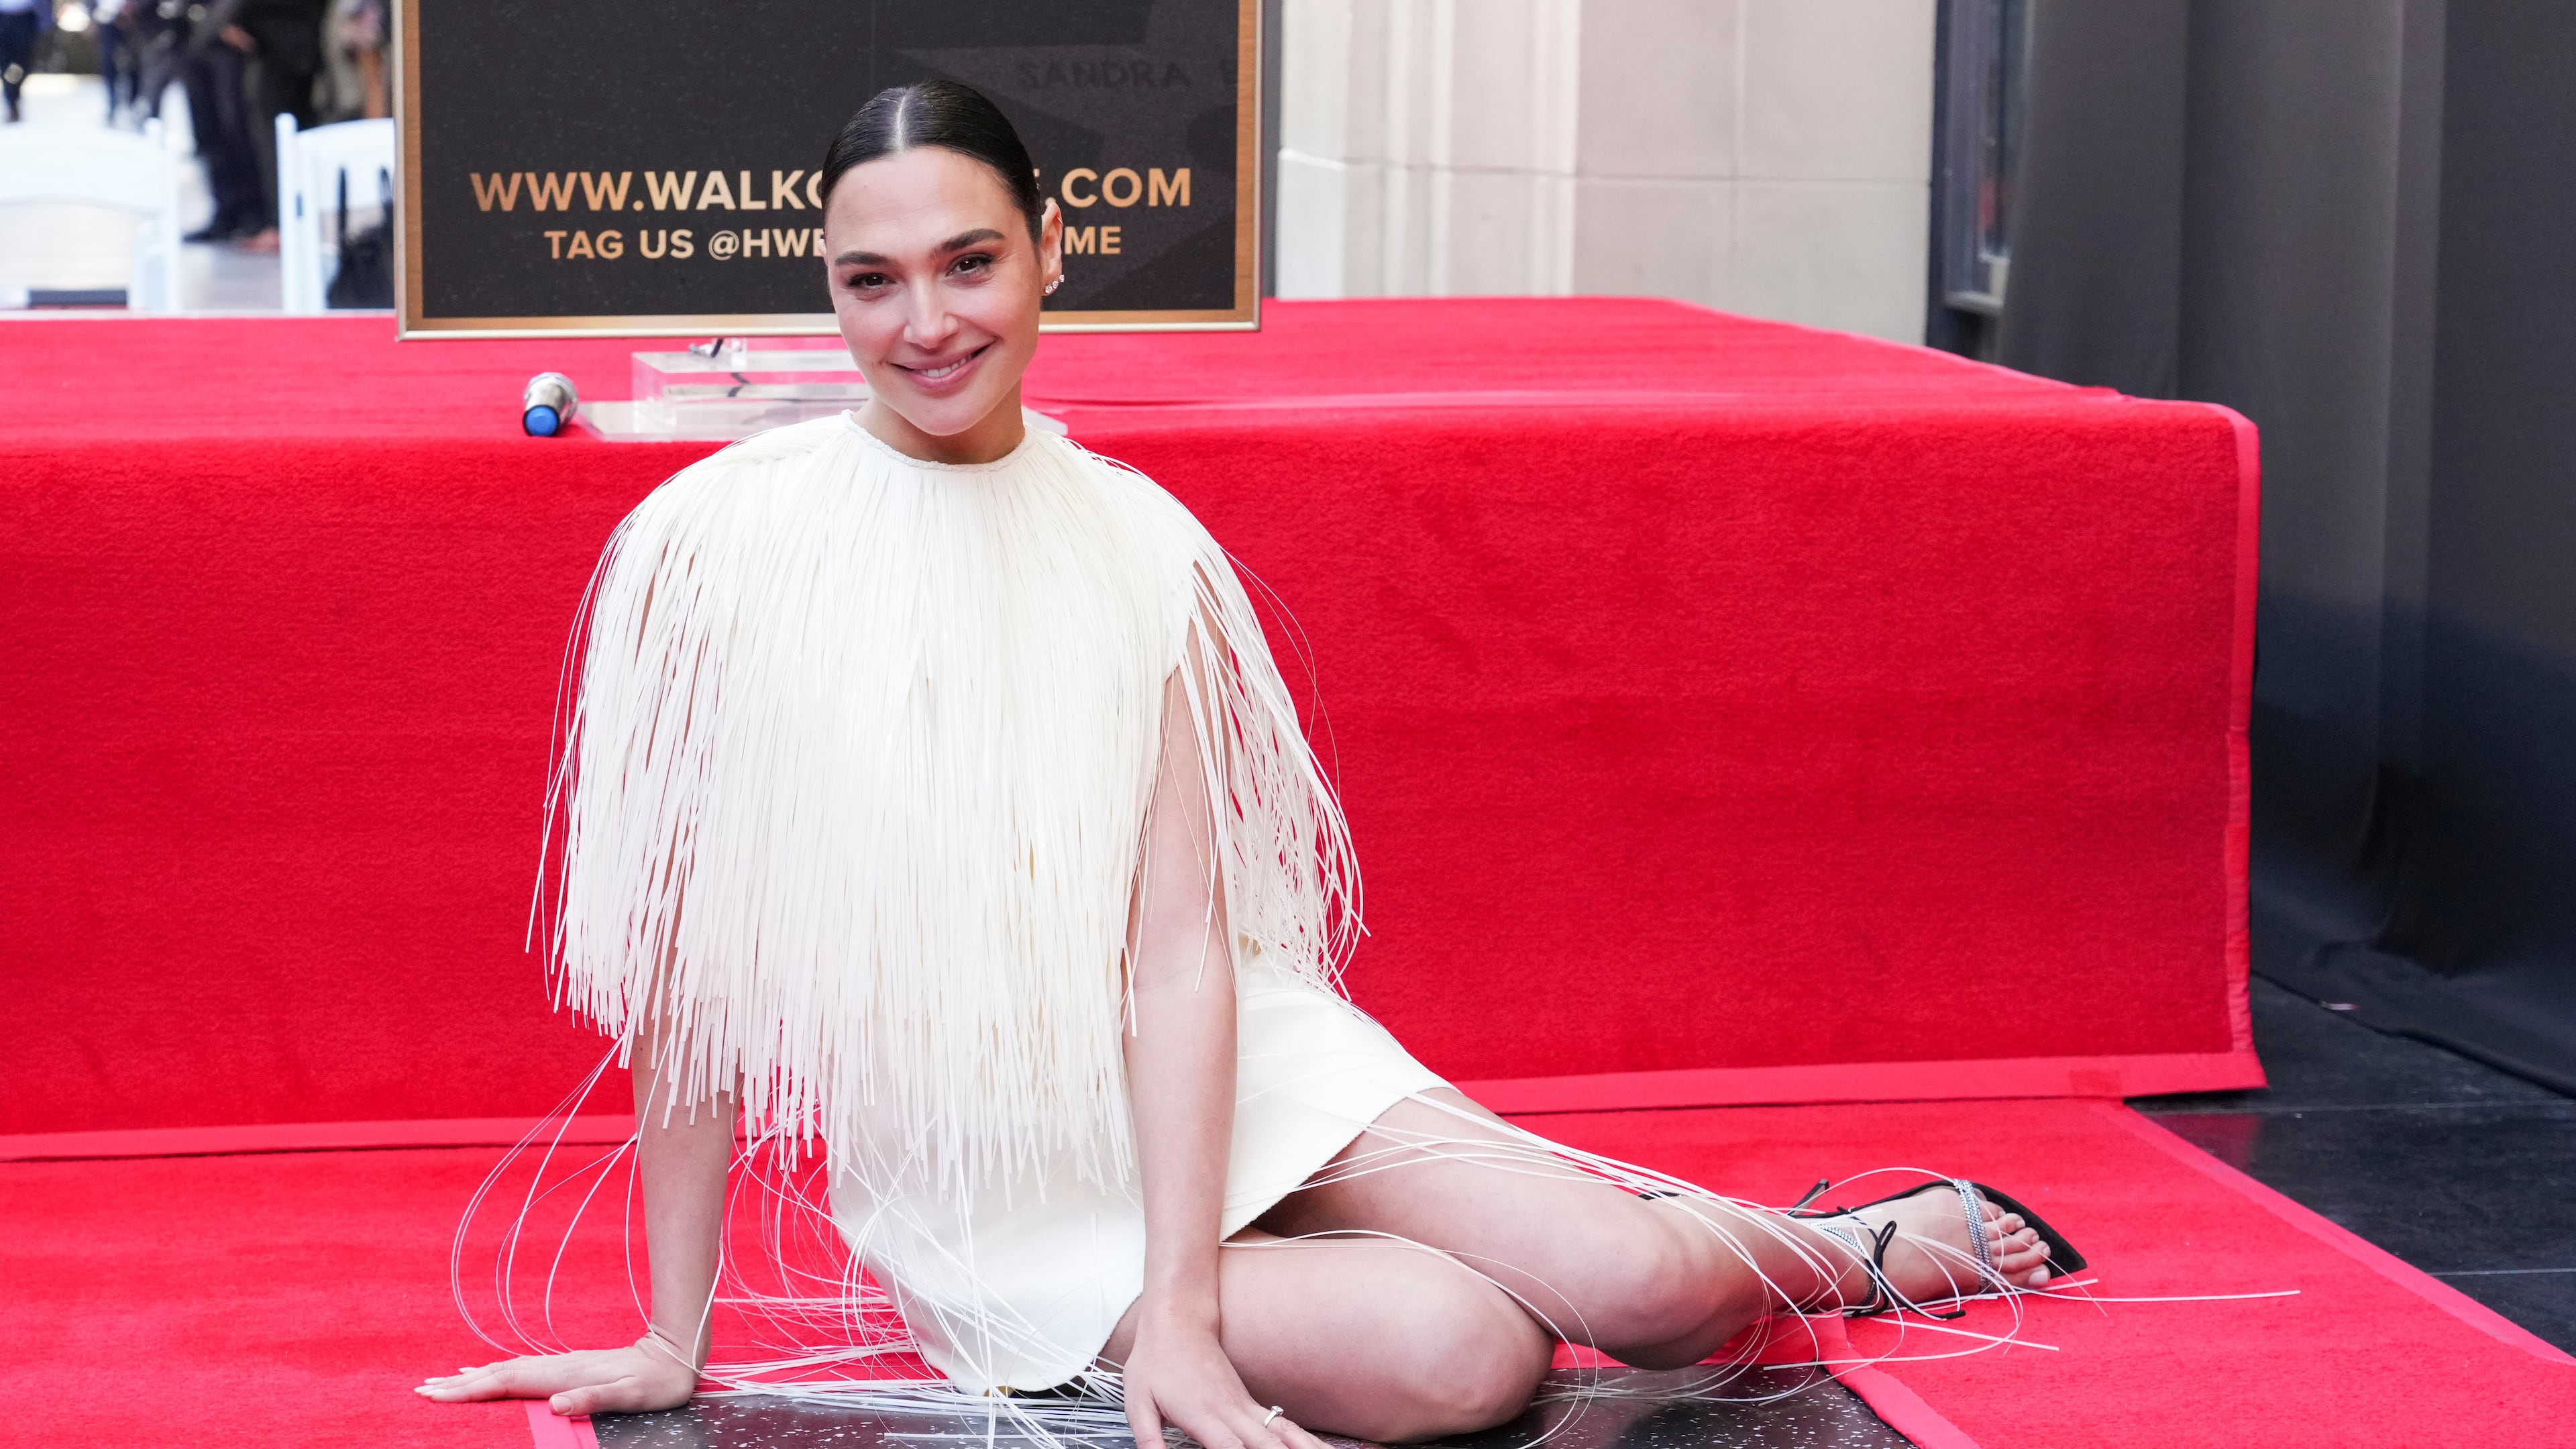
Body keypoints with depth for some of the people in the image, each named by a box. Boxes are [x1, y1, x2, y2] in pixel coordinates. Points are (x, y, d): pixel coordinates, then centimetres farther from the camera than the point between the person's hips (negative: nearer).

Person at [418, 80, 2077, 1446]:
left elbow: (1181, 945, -8)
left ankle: (1839, 1248, 17)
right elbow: (684, 965, -8)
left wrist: (1182, 1310, -19)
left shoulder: (1143, 547, -3)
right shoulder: (722, 541, -12)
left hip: (1214, 1076, 2)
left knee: (1638, 1288, -18)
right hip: (983, 1193, -2)